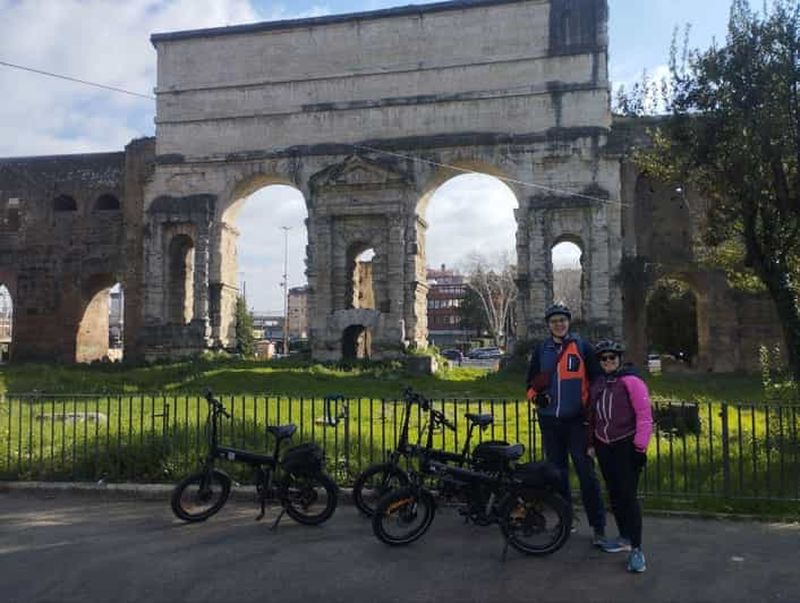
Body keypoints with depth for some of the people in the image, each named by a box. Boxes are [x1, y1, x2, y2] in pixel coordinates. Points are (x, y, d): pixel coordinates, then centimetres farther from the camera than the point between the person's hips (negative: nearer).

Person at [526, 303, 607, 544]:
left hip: (576, 420, -4)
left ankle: (598, 527, 0)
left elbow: (597, 379, 4)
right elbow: (531, 382, 17)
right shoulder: (541, 350, 9)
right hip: (549, 421, 4)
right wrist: (536, 396, -4)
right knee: (557, 472, 11)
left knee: (586, 472, -7)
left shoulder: (582, 347, 0)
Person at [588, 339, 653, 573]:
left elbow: (644, 415, -13)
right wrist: (591, 442, 17)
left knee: (628, 495, -9)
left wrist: (640, 446, -15)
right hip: (604, 446, 7)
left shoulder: (630, 381, -10)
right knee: (614, 494, 13)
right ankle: (625, 538, 28)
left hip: (626, 445, -7)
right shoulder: (597, 383, 11)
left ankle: (636, 549, -3)